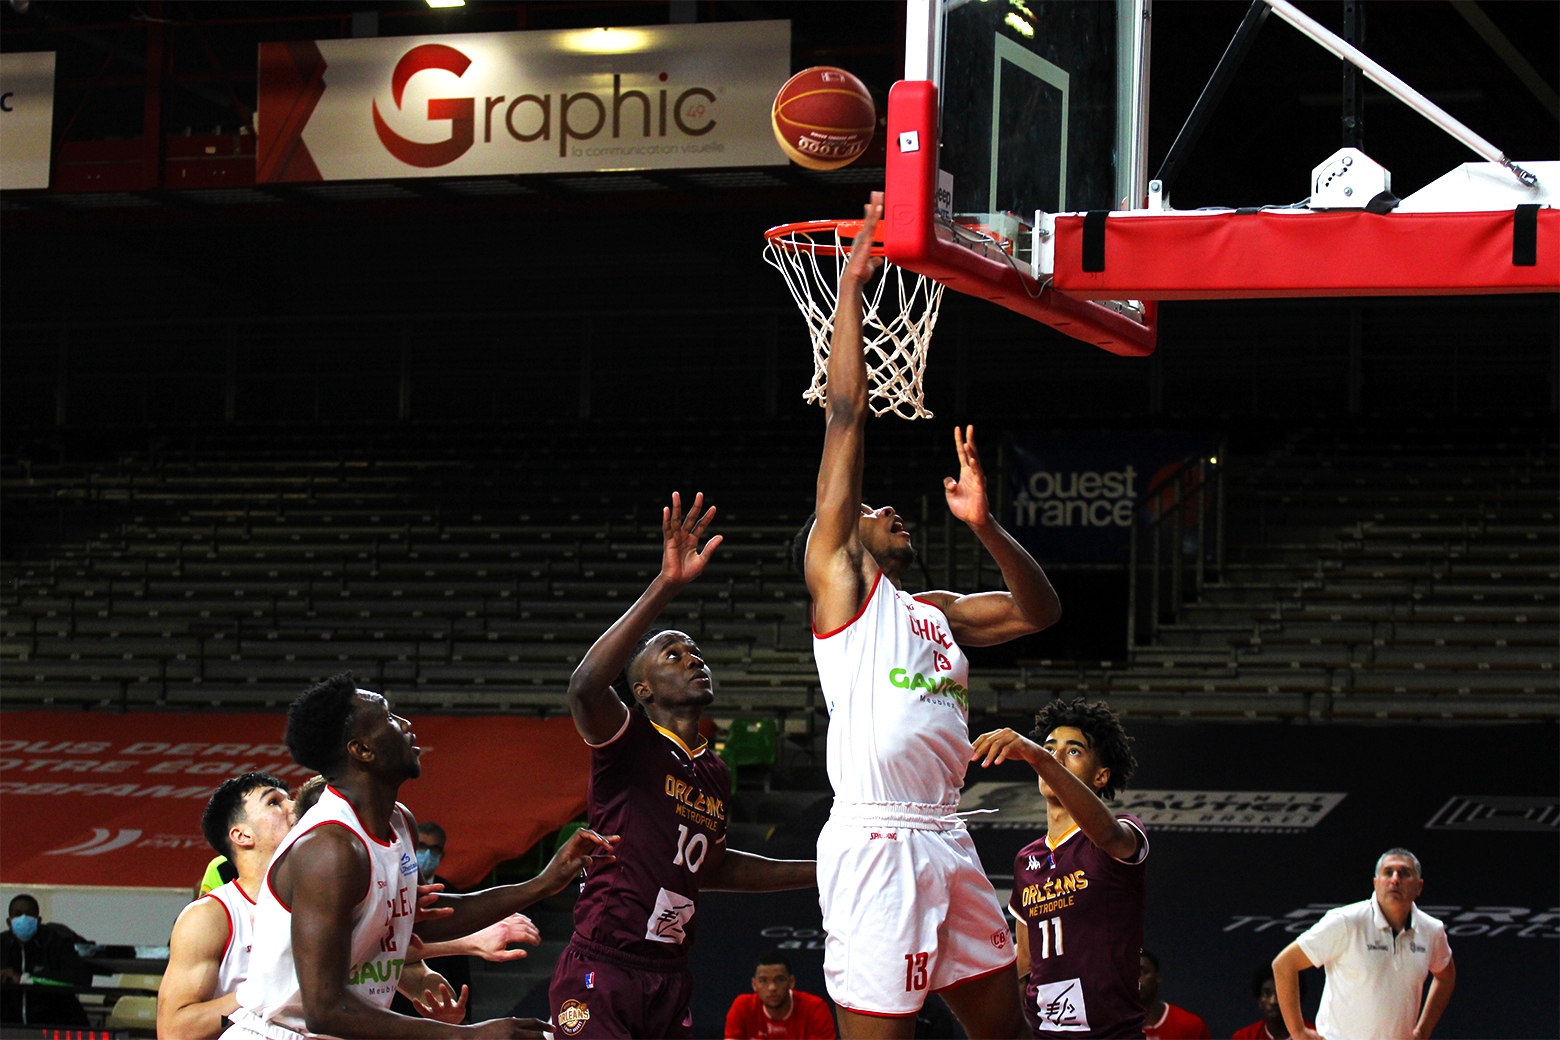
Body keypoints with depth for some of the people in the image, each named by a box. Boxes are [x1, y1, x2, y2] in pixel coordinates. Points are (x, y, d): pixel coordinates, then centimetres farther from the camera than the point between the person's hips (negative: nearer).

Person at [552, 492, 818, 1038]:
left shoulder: (715, 774, 17)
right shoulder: (629, 742, -6)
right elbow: (585, 686, -30)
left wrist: (820, 872, 31)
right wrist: (666, 586, -37)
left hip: (668, 982, 8)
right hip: (600, 971, -8)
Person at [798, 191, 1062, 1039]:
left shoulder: (933, 612, 23)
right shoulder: (838, 578, 4)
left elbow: (1039, 612, 21)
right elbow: (845, 417, 0)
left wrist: (984, 526, 6)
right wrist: (851, 285, 0)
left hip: (944, 840, 8)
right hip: (875, 839, -8)